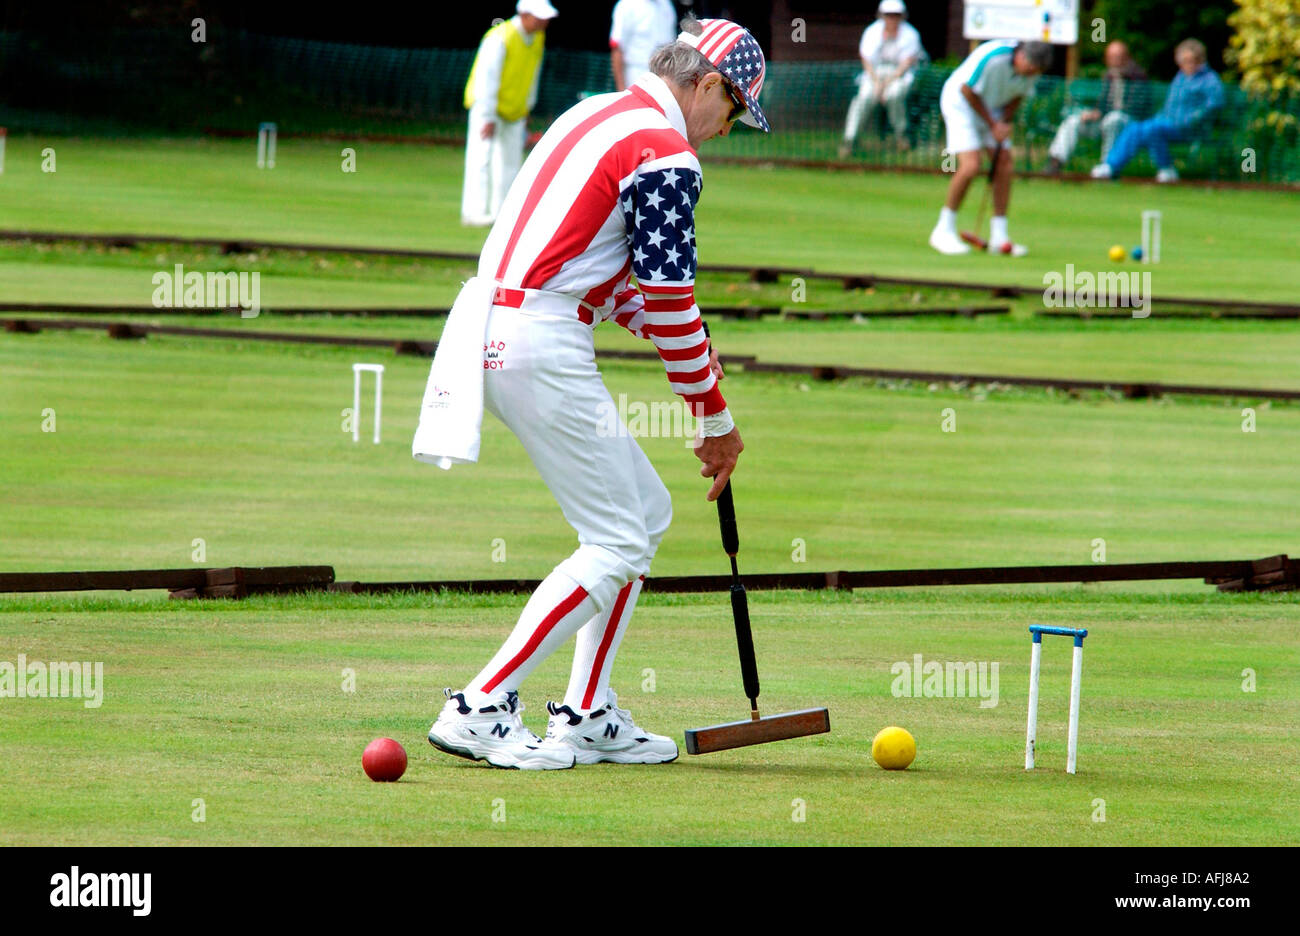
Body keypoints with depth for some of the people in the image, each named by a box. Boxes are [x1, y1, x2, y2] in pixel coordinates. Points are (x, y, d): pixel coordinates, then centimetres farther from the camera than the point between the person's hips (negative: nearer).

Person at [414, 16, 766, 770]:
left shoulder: (596, 117, 19)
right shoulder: (666, 155, -11)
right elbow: (671, 305, -10)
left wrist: (703, 359, 14)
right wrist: (717, 419, 0)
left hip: (491, 330, 10)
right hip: (543, 347, -10)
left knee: (648, 510, 17)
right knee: (618, 545, -4)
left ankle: (588, 717, 17)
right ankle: (481, 708, -8)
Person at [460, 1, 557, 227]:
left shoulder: (537, 38, 0)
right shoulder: (500, 38, -25)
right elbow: (487, 78, -25)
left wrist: (526, 110, 17)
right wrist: (488, 118, -26)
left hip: (515, 112, 8)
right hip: (488, 106, -8)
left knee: (510, 161, 9)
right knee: (482, 157, -13)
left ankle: (501, 211, 15)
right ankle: (474, 211, -16)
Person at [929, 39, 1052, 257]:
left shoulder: (1031, 67, -12)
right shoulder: (992, 58, -33)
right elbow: (967, 90, -22)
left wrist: (1004, 123, -11)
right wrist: (993, 125, -17)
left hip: (994, 109, 7)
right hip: (961, 102, -7)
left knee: (1004, 165, -4)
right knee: (970, 166, -20)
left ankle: (999, 238, 1)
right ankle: (944, 230, -6)